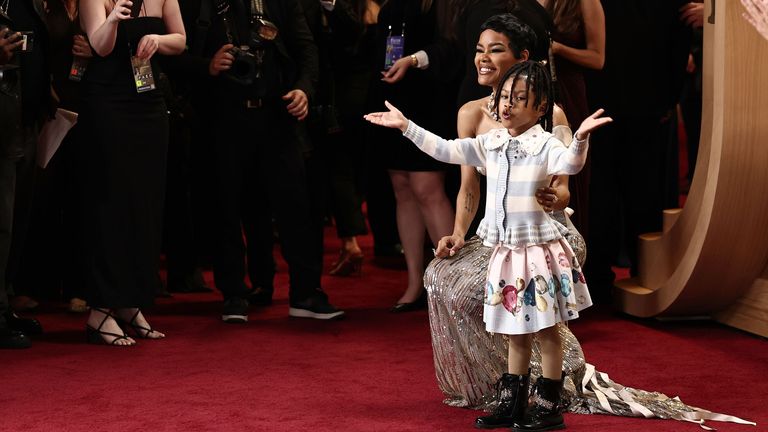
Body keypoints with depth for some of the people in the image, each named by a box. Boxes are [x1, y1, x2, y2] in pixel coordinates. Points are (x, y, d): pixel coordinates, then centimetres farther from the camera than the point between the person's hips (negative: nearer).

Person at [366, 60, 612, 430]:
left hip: (540, 249, -6)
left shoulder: (546, 145, -13)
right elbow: (446, 150, 9)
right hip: (505, 249, 6)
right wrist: (405, 126, 5)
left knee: (546, 332, 3)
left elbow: (570, 164, -32)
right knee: (516, 334, 16)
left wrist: (580, 139, -53)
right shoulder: (491, 144, 7)